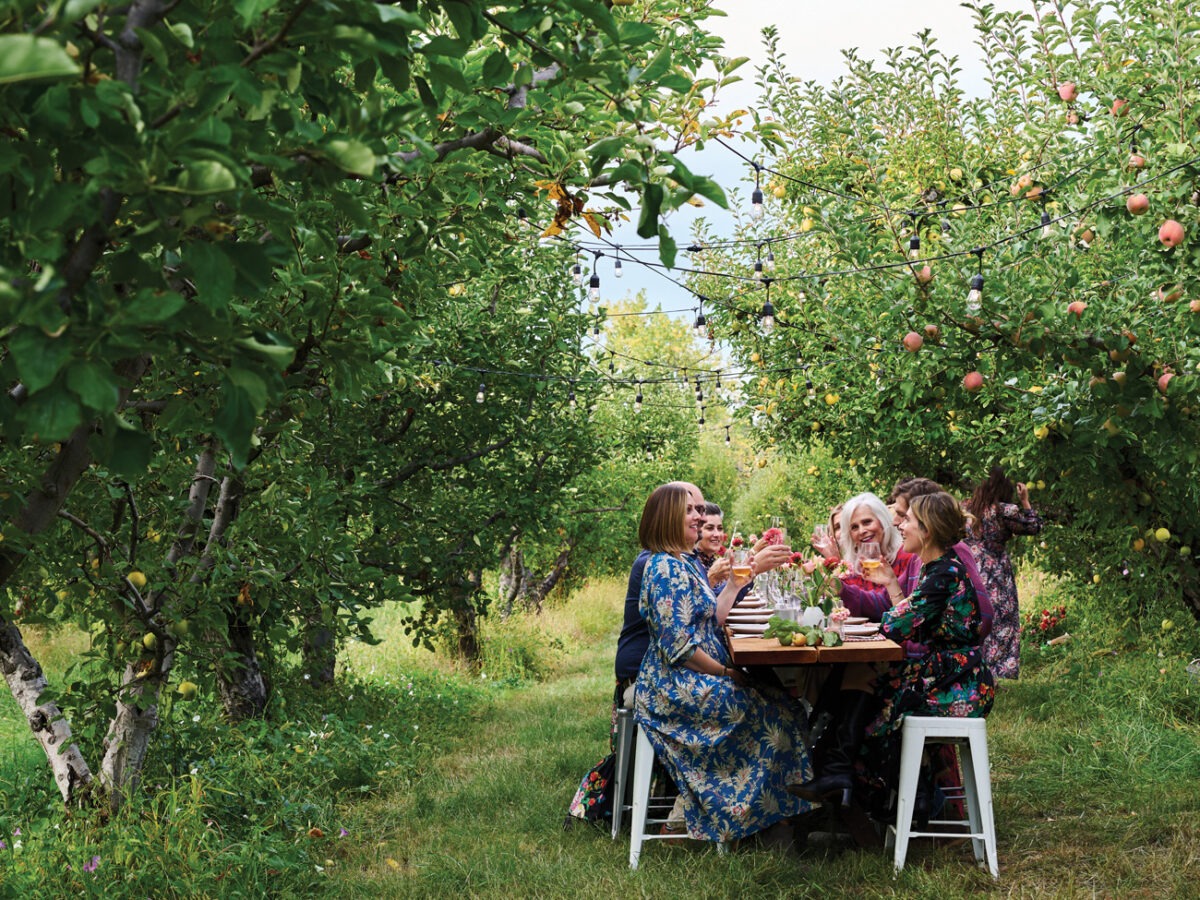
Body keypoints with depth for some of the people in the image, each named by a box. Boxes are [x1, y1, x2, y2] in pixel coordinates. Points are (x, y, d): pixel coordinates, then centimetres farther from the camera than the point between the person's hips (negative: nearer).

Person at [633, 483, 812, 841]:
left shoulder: (686, 563, 15)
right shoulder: (666, 568, -16)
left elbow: (711, 621, 15)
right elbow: (678, 644, -22)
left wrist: (734, 584, 9)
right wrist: (725, 672, -15)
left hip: (693, 680, 10)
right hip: (676, 687, -10)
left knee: (772, 700, 3)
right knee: (768, 713, -12)